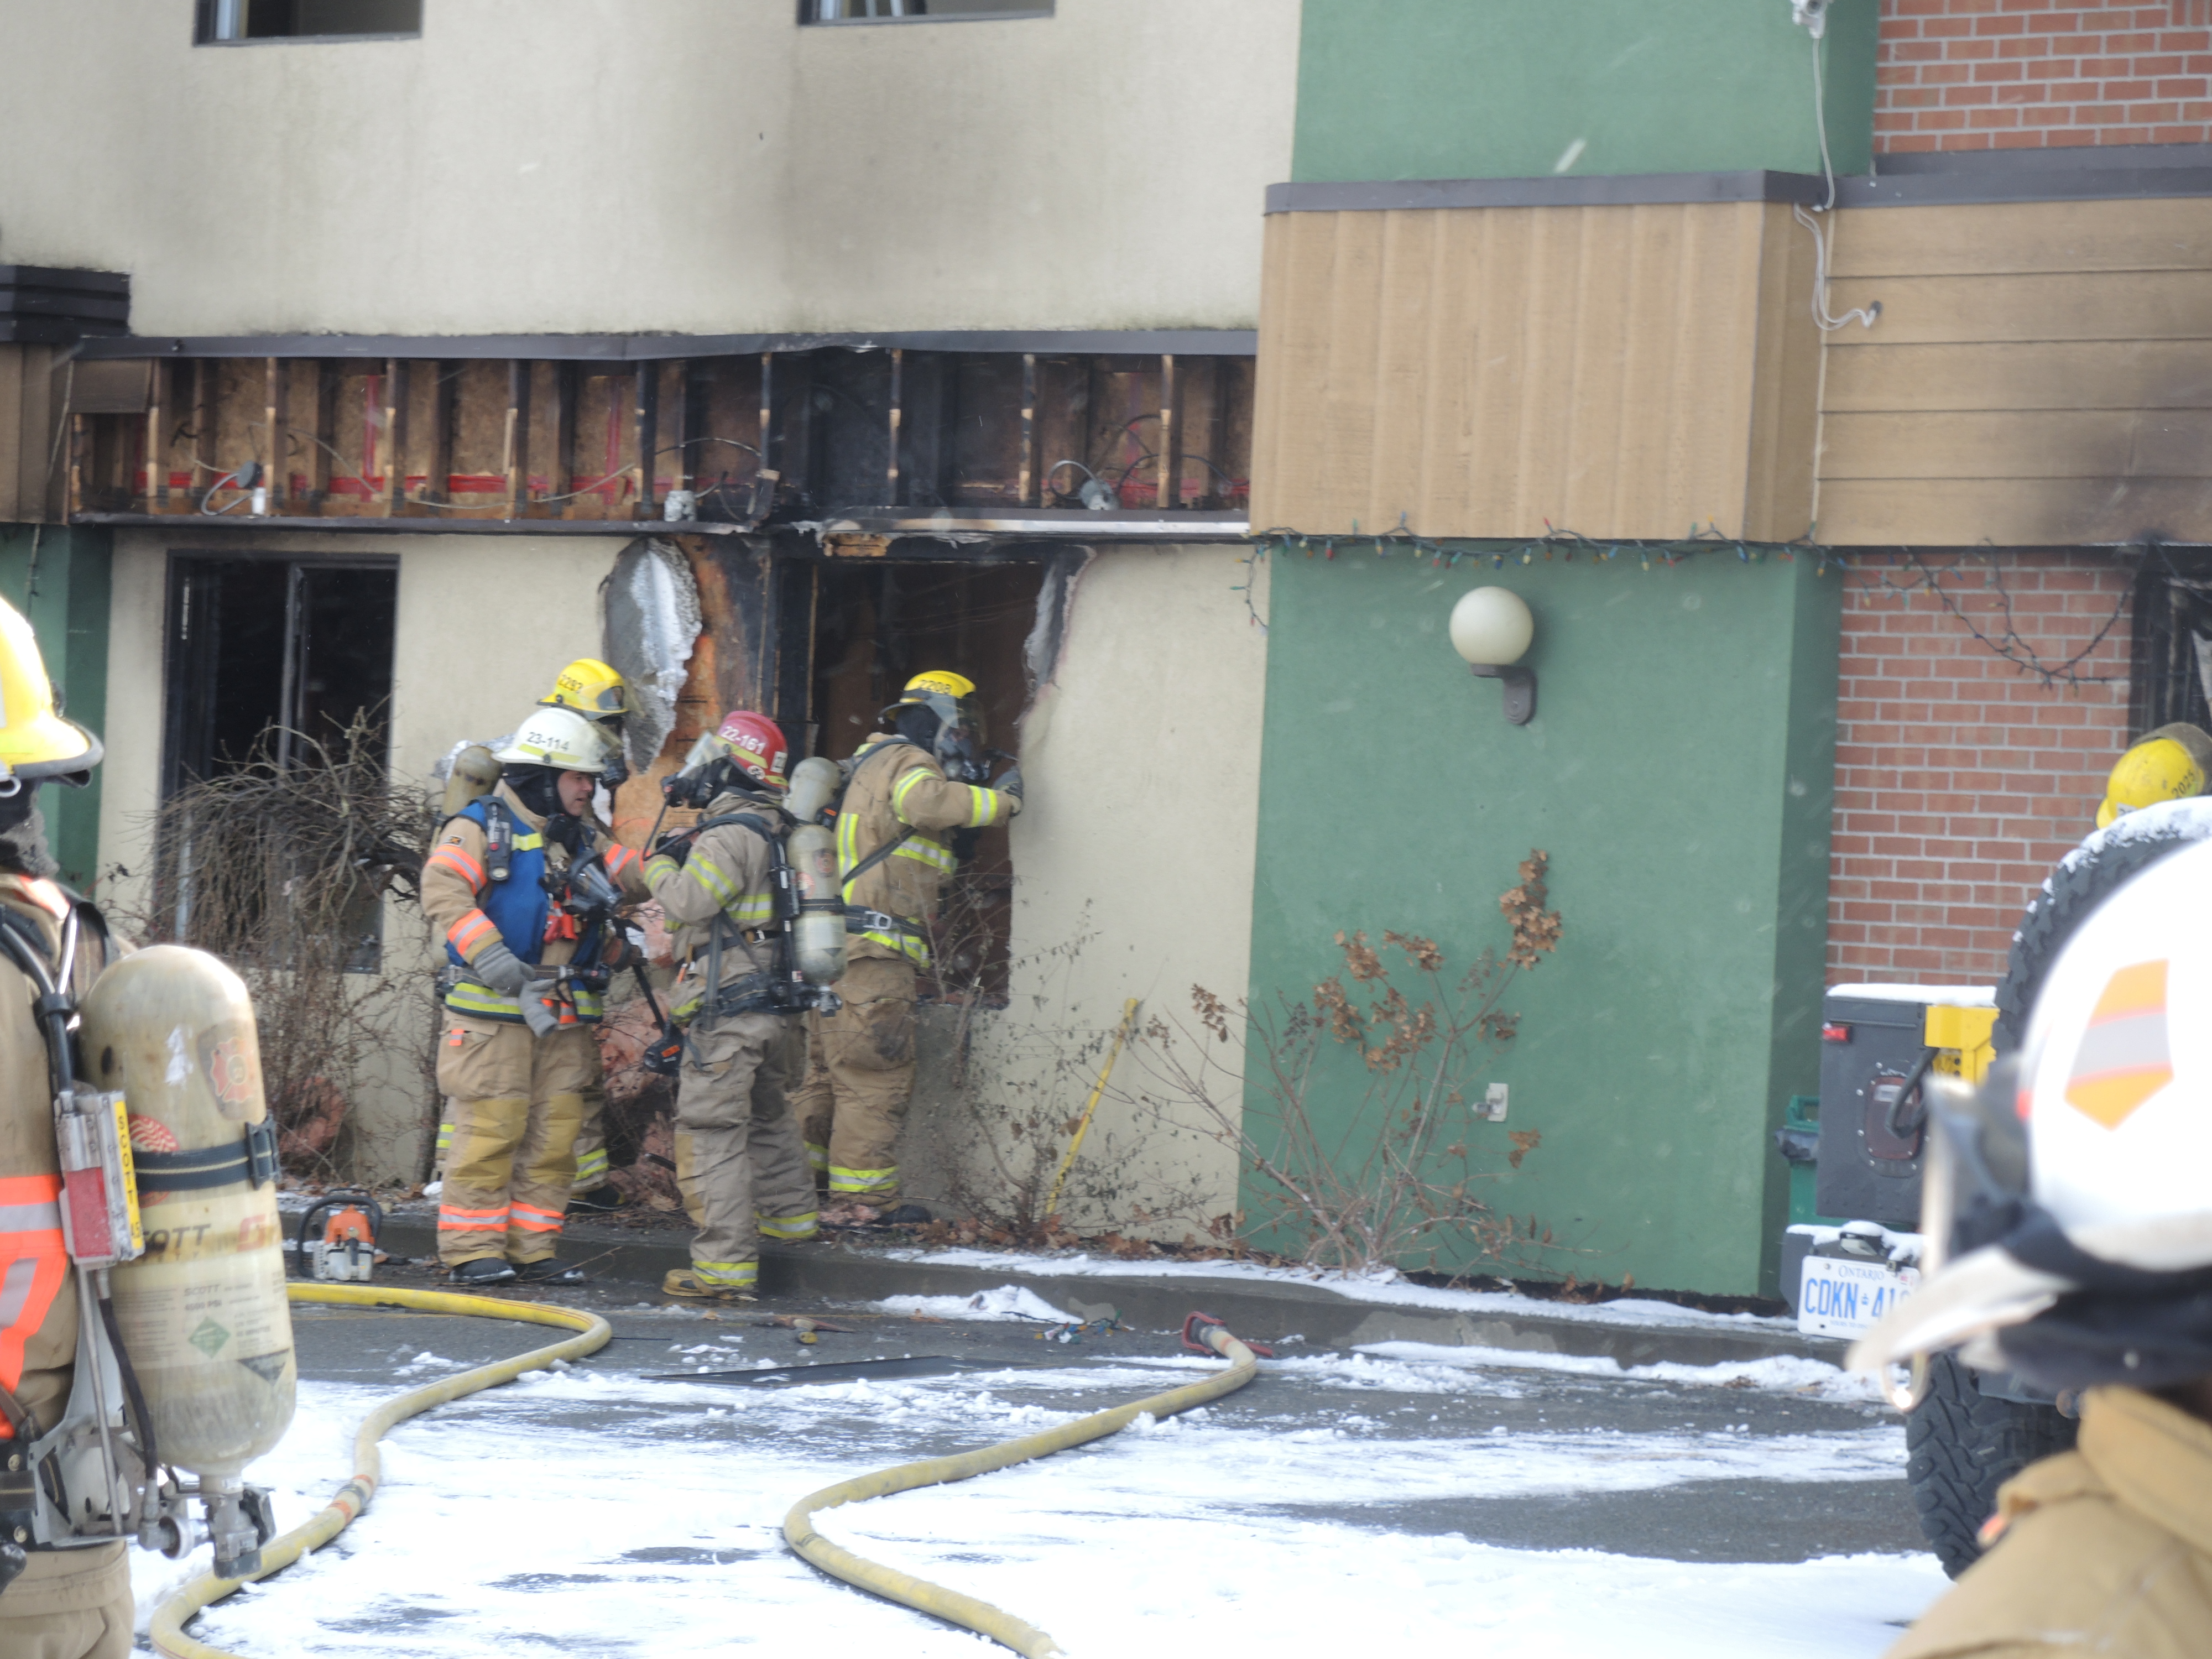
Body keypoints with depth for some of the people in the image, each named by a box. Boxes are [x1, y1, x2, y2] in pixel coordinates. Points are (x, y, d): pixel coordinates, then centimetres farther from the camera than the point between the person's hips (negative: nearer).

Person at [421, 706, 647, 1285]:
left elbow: (637, 879, 10)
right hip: (493, 1011, -7)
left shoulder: (586, 839, 19)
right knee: (491, 1128, -8)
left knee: (554, 1134, 6)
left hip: (567, 1016, 7)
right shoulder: (482, 827, -3)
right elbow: (444, 889, -17)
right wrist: (489, 956, -28)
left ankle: (532, 1248, 12)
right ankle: (472, 1249, -2)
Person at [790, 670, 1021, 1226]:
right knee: (876, 1076, -7)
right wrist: (1002, 799, -19)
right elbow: (925, 803, -28)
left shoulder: (872, 764, 26)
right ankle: (862, 1197, -8)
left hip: (828, 950, 10)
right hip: (871, 951, -10)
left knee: (829, 1072, 15)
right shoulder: (907, 762, -5)